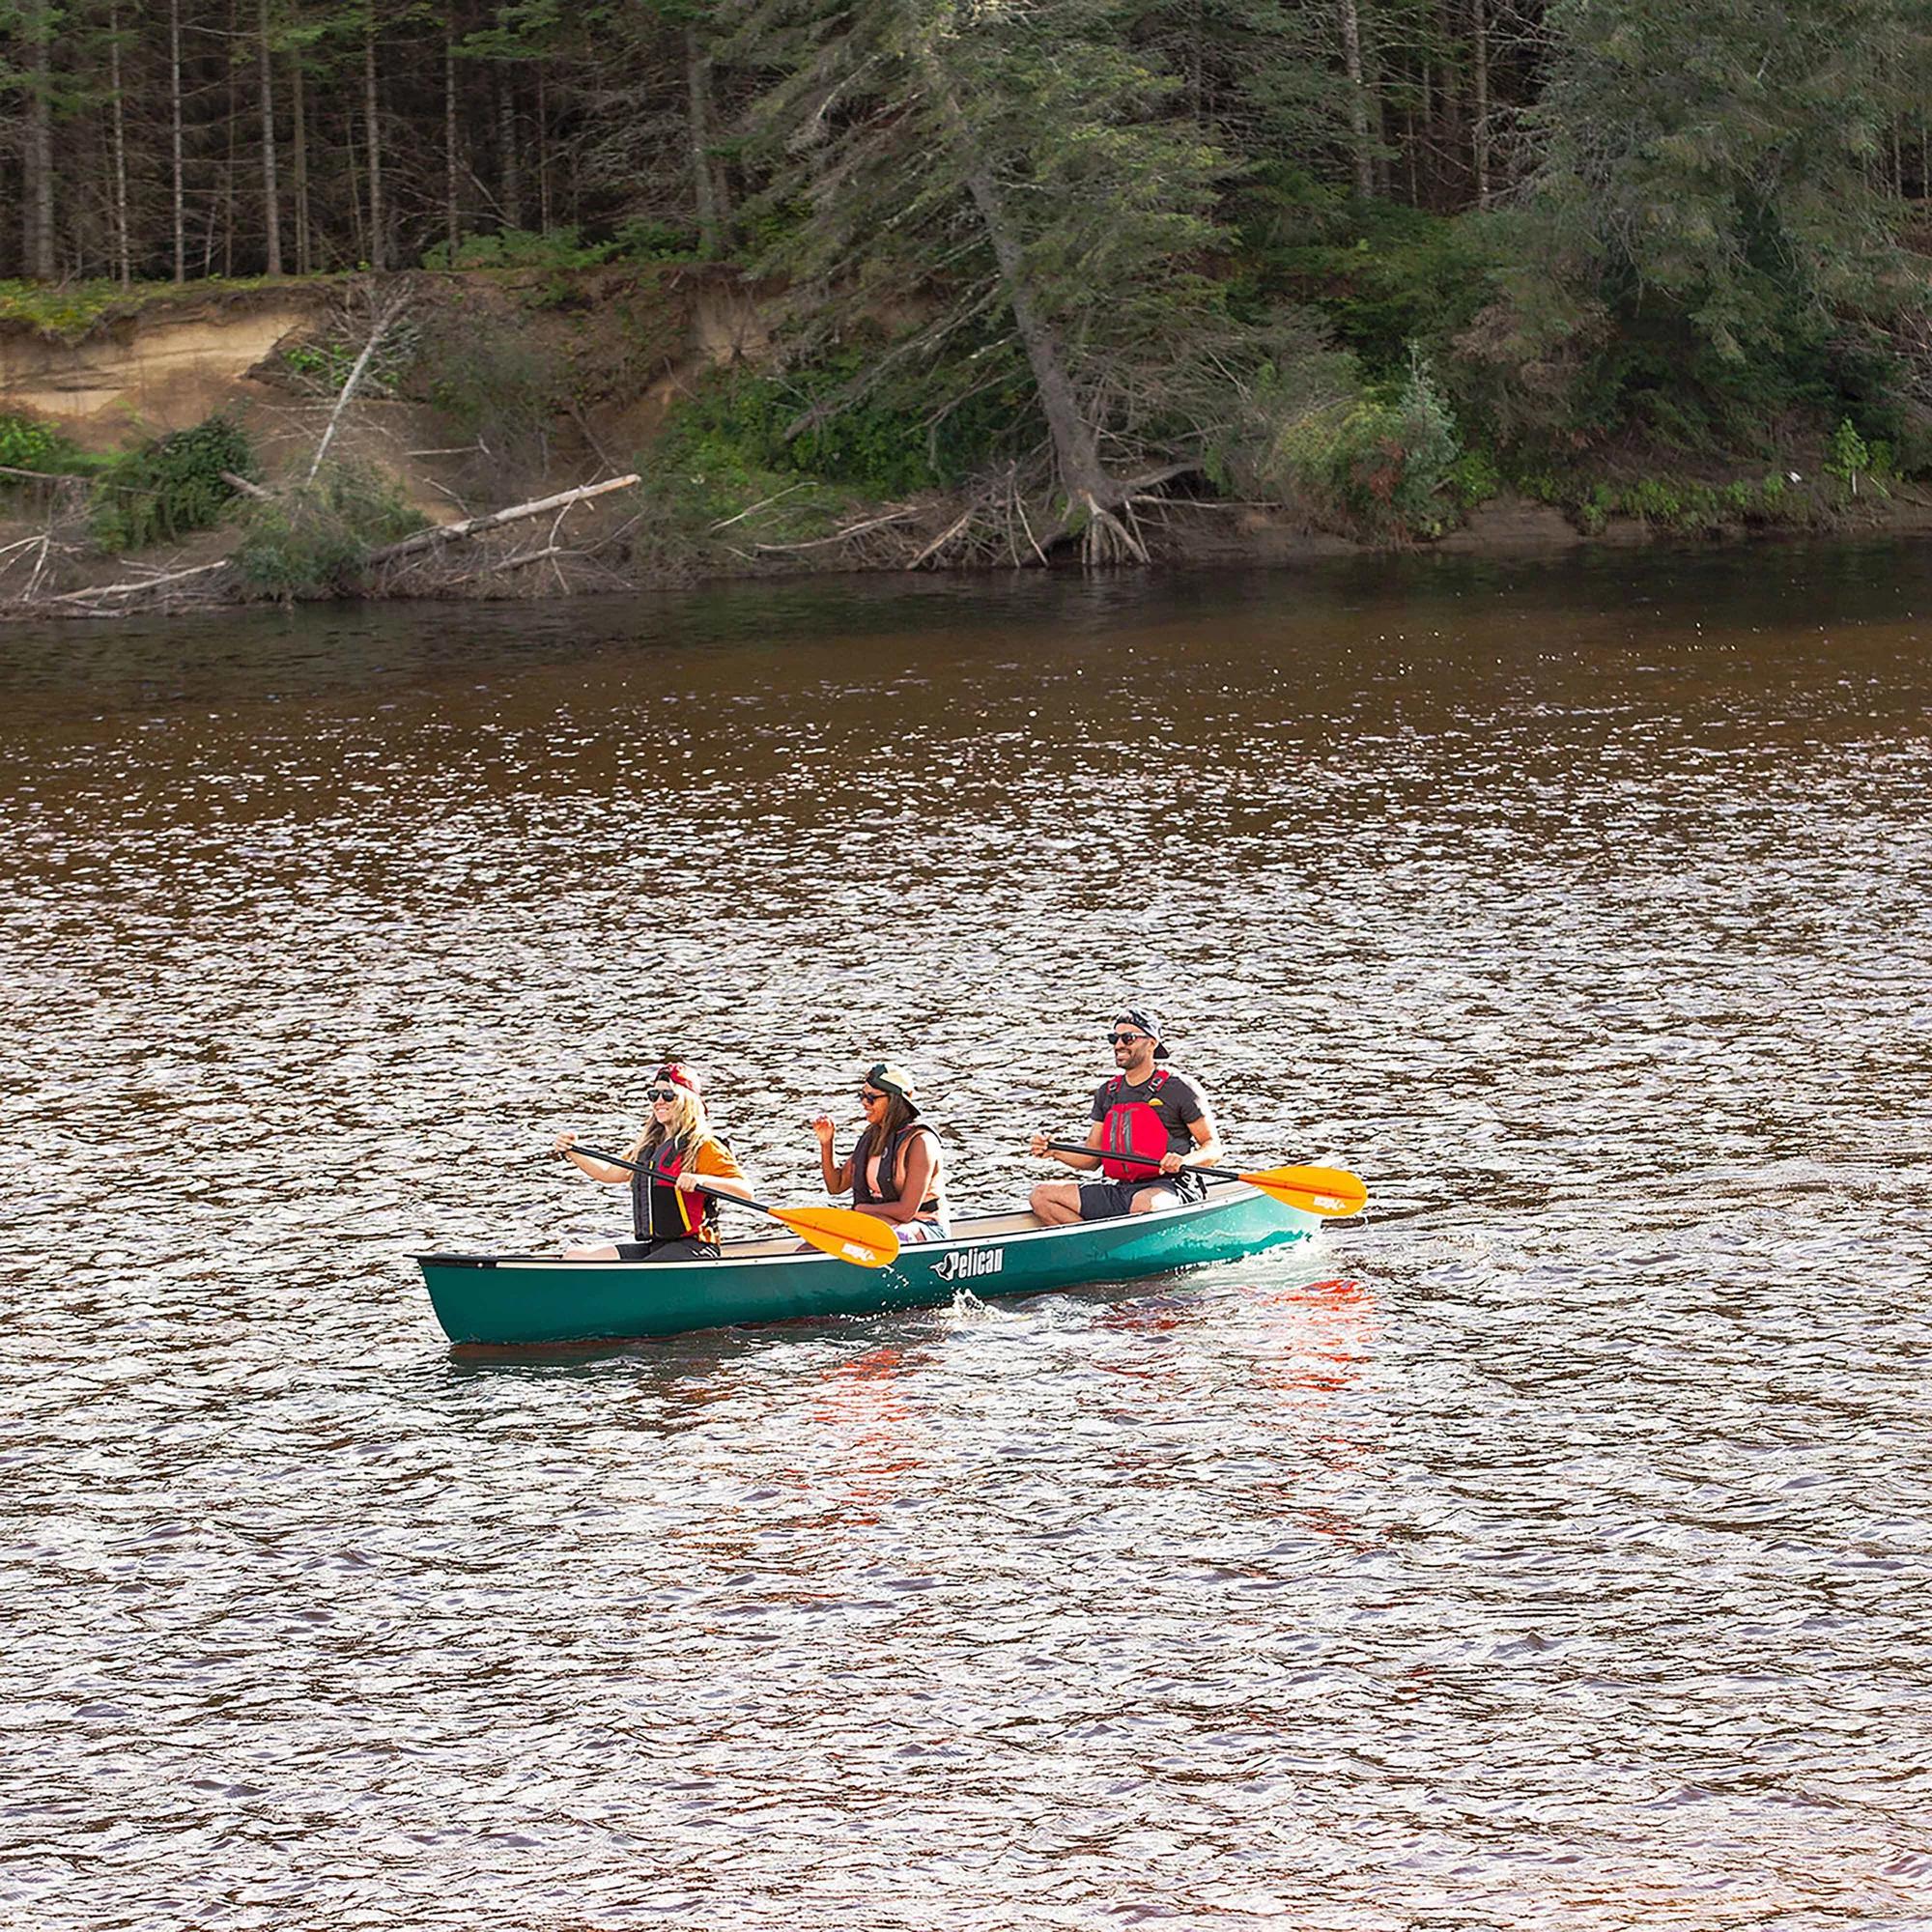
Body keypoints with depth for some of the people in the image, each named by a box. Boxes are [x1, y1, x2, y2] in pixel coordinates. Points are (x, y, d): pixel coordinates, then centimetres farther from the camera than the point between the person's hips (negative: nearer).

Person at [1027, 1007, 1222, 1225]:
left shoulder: (1179, 1088, -2)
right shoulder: (1107, 1093, 16)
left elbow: (1213, 1148, -1)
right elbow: (1092, 1158, 18)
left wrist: (1184, 1161, -23)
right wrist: (1054, 1152, 0)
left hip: (1167, 1188, -6)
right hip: (1117, 1189, 7)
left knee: (1144, 1205, -43)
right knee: (1042, 1195, -9)